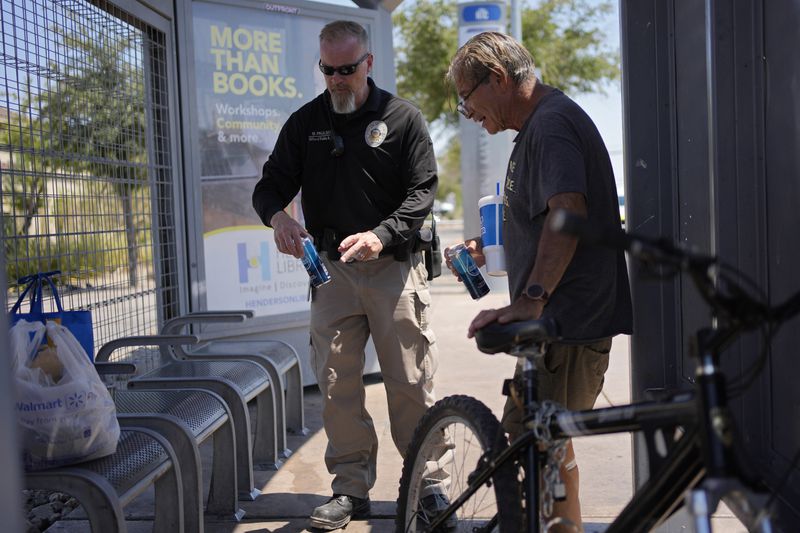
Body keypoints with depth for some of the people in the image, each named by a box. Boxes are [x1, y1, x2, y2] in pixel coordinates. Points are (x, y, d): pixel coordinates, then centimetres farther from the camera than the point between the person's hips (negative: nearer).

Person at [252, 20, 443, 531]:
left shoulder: (403, 117, 3)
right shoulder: (305, 123, 11)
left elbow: (423, 191, -2)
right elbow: (270, 185, 10)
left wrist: (381, 235, -18)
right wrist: (278, 216, -14)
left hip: (394, 266, -2)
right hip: (331, 269, 3)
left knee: (411, 383, 0)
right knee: (337, 383, 2)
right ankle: (351, 489, 12)